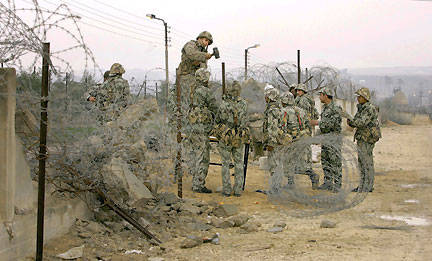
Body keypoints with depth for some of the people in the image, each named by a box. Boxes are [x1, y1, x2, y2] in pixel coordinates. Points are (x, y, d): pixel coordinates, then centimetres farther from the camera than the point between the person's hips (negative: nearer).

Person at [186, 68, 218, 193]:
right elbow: (214, 107, -6)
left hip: (191, 128, 9)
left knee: (194, 156, 13)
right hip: (201, 128, -8)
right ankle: (199, 185, -4)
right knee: (202, 157, -5)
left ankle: (195, 183, 19)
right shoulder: (205, 92, -12)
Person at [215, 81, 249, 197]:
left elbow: (220, 120, -3)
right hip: (239, 139, 3)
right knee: (239, 163, 12)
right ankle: (238, 189, 12)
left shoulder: (224, 104, -15)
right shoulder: (243, 104, -5)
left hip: (226, 138, -3)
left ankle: (226, 190, 8)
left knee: (226, 164, 7)